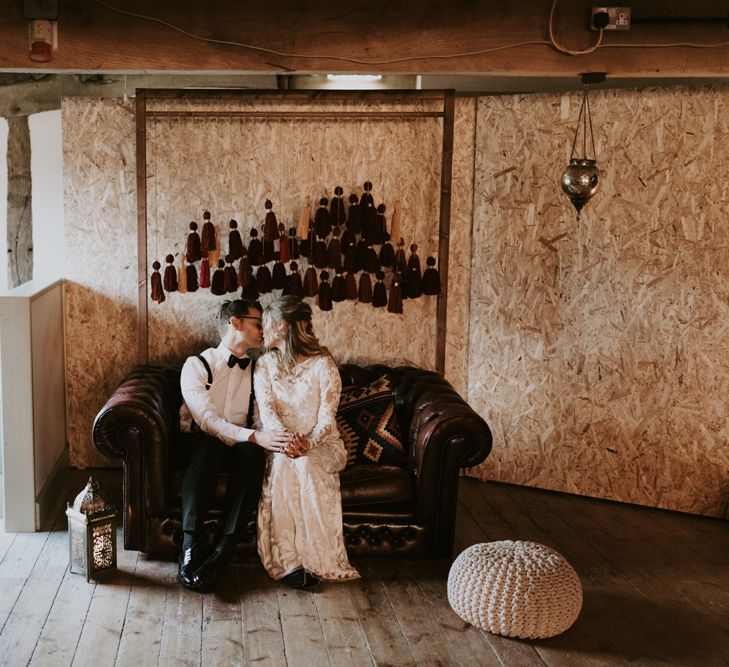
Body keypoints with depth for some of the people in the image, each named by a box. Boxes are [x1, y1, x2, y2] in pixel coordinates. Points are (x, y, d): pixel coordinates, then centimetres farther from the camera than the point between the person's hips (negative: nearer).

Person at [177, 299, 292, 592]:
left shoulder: (256, 370, 12)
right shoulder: (198, 365, -3)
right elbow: (207, 419, -18)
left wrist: (276, 437, -23)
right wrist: (255, 436, -33)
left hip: (241, 446, 3)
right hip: (200, 444, -3)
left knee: (254, 453, -32)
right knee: (210, 444, -37)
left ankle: (222, 552, -38)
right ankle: (191, 547, -39)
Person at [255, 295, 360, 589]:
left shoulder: (323, 363, -5)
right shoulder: (265, 365, 6)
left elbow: (327, 416, -13)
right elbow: (267, 411, -6)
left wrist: (308, 443, -33)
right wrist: (284, 440, -27)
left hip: (321, 444, -2)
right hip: (279, 444, 2)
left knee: (305, 464, -36)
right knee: (281, 463, -33)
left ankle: (316, 559, -31)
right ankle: (288, 560, -33)